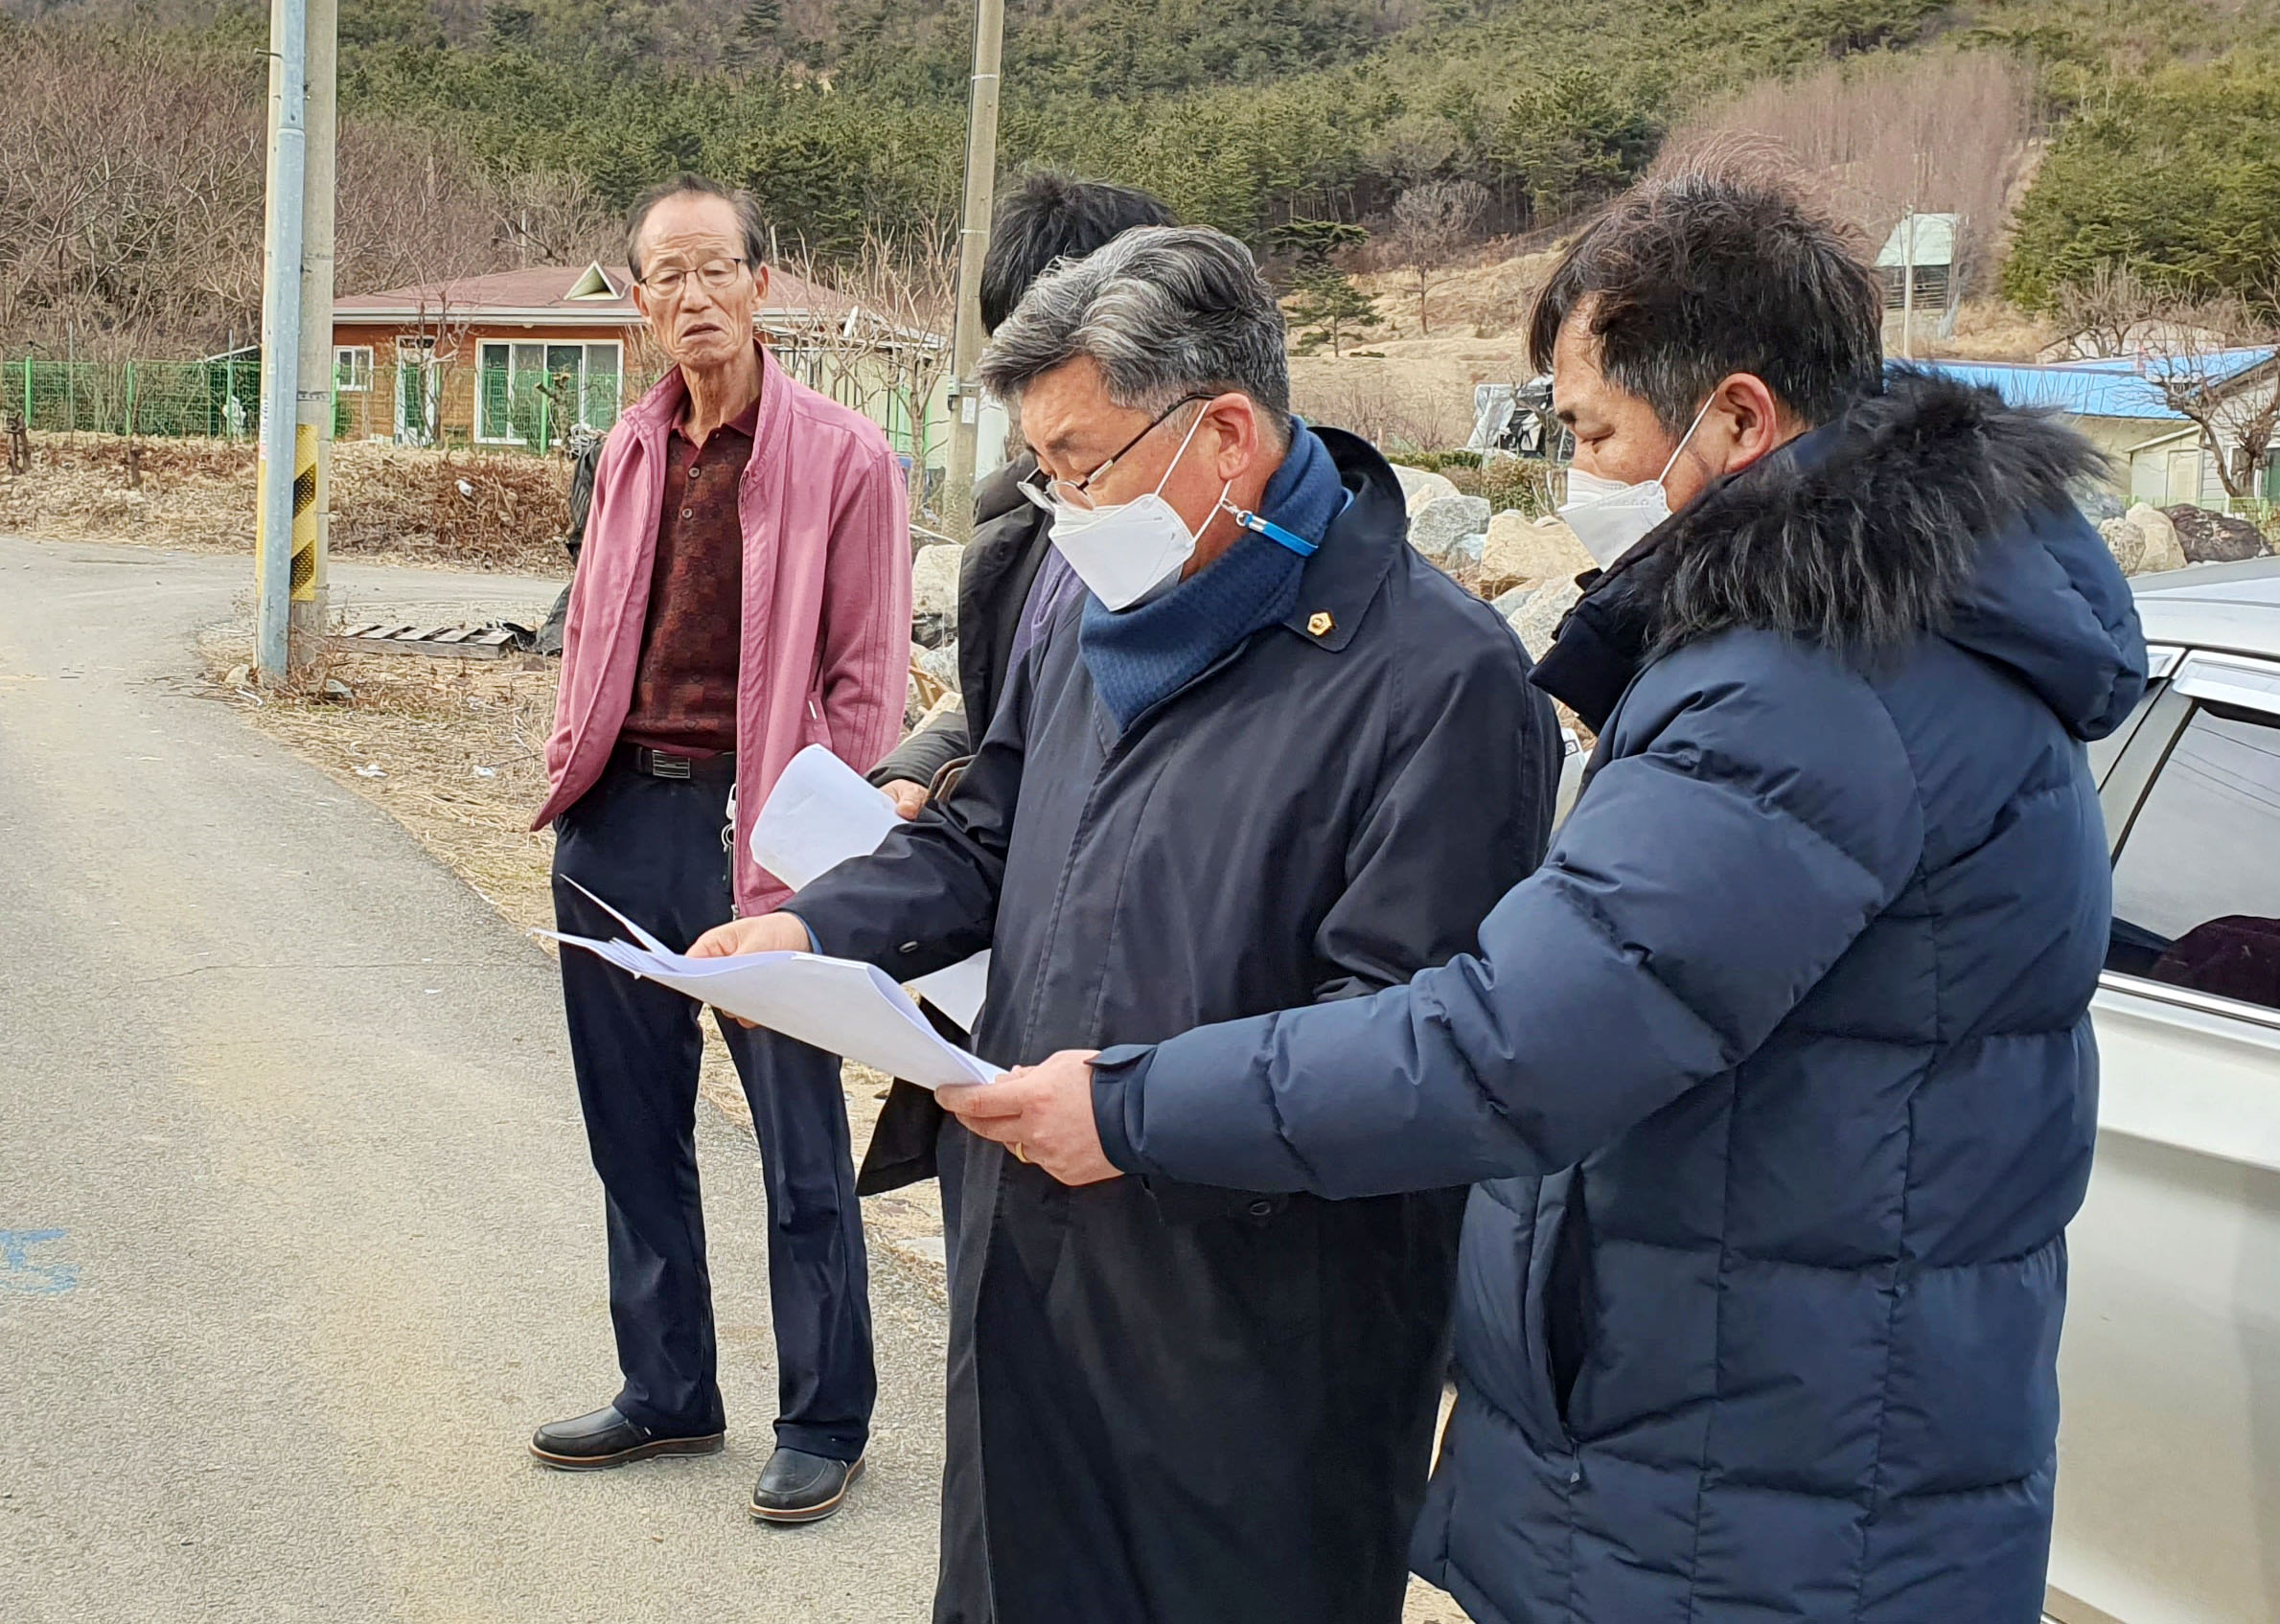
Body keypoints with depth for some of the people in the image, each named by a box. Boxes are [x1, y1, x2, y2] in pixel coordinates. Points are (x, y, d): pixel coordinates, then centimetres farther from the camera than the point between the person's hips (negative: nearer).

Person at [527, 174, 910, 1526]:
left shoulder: (840, 454, -7)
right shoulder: (632, 451, 11)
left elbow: (867, 676, -8)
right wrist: (574, 759, 10)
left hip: (753, 829, -6)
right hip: (619, 820, 6)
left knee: (801, 1146, 4)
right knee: (635, 1129, 15)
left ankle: (824, 1420, 19)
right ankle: (667, 1392, 32)